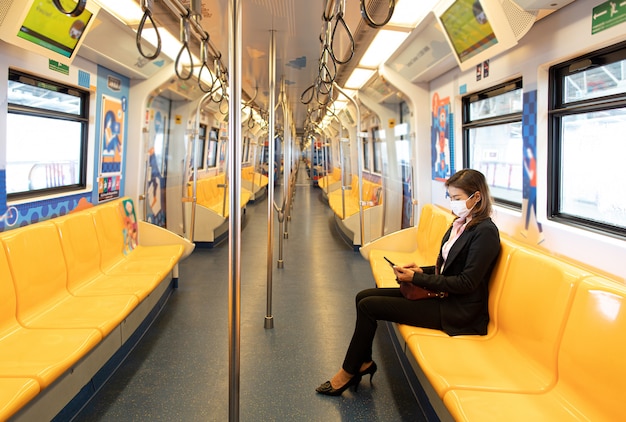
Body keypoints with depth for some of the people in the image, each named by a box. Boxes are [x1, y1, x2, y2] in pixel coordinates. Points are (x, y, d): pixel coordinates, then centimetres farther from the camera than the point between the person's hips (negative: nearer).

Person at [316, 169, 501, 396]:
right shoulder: (459, 224, 9)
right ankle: (364, 361, 13)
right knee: (364, 296, 0)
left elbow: (466, 283, -21)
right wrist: (422, 271, -2)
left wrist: (416, 278, -19)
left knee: (368, 306, -13)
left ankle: (349, 372, 4)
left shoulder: (485, 232, -17)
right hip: (440, 292, 9)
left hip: (457, 309, -9)